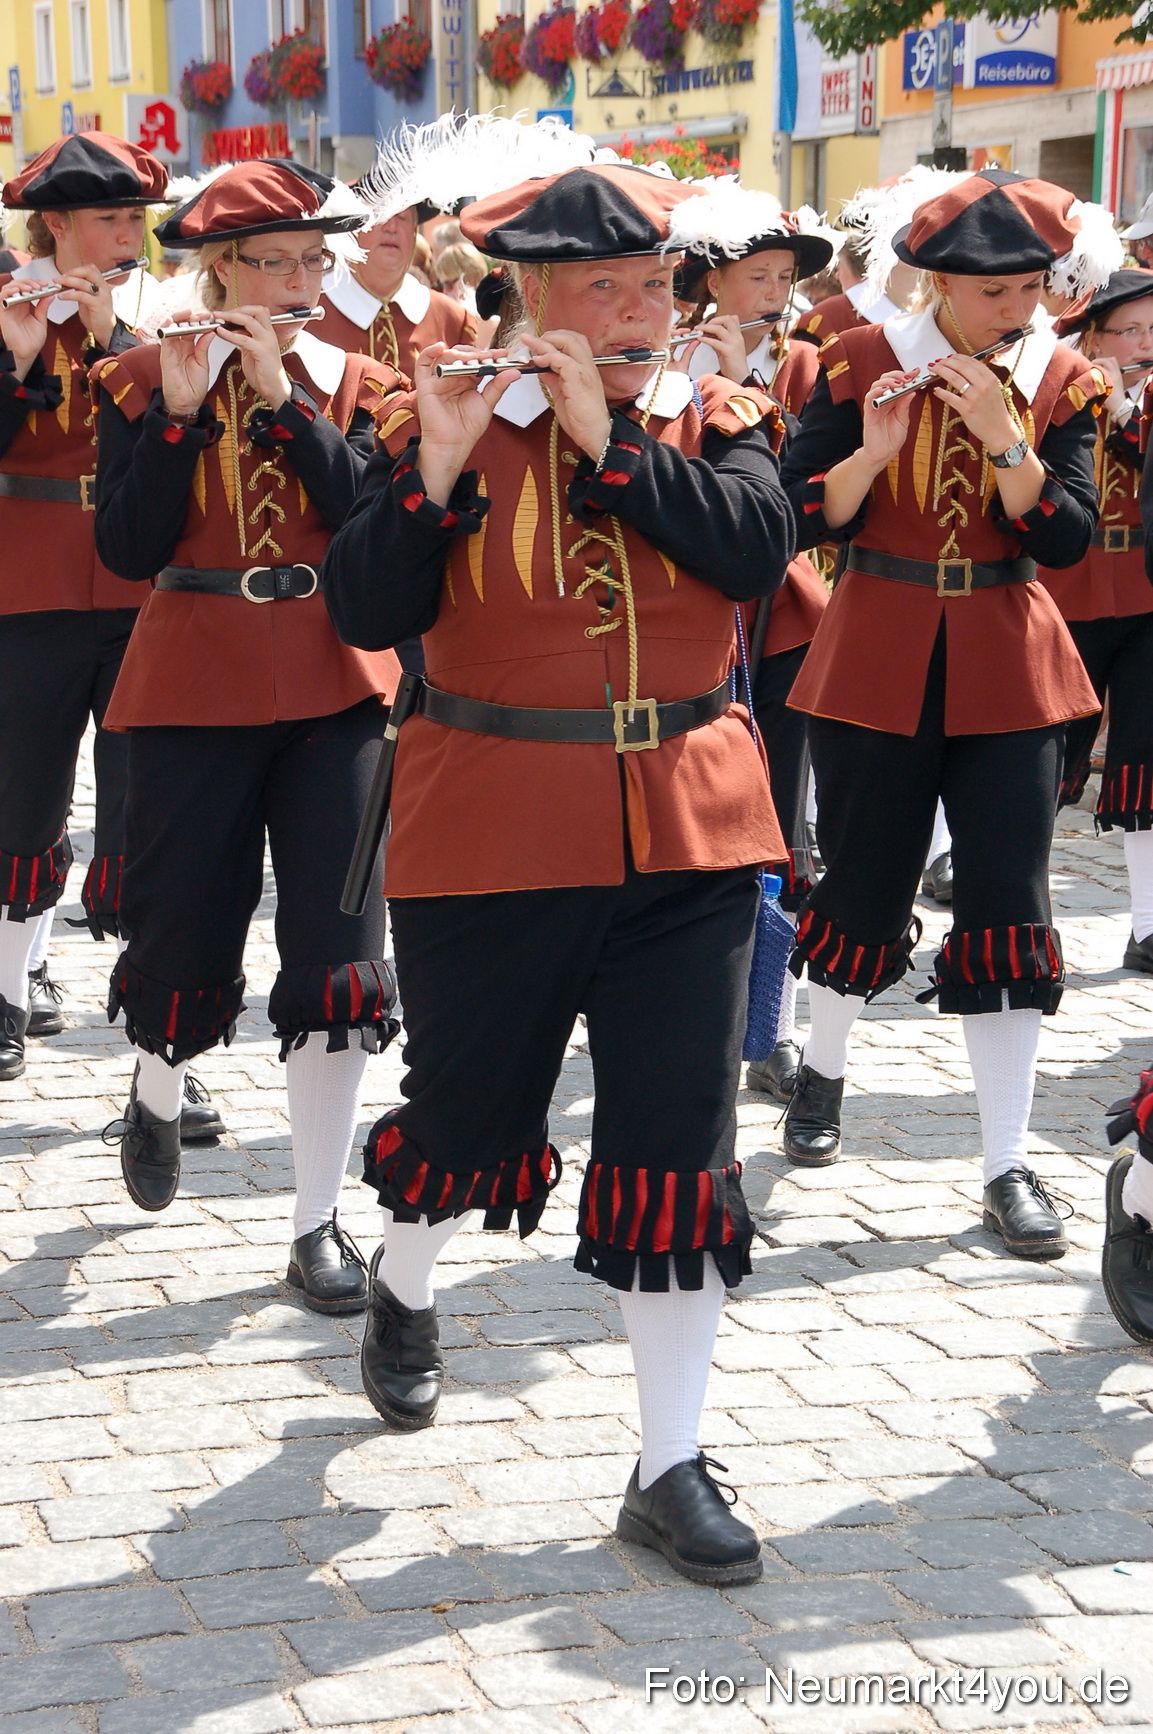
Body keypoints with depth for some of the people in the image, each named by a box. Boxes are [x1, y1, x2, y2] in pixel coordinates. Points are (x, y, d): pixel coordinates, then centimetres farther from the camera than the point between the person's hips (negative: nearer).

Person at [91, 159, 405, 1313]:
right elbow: (126, 549, -9)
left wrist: (285, 398, -15)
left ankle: (318, 1225, 4)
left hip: (334, 692, 1)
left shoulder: (356, 384, 6)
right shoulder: (142, 380, 2)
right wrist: (176, 410, -18)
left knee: (337, 958, -5)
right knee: (184, 947, 7)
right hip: (195, 691, -1)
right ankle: (155, 1098, 43)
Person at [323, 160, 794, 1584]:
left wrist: (607, 434, -17)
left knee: (681, 1140, -2)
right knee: (465, 1108, 13)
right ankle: (402, 1289, 48)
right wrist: (440, 460, -23)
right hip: (494, 833, -1)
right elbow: (368, 613, -11)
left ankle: (671, 1470, 9)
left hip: (687, 834, 2)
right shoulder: (450, 423, -3)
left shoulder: (715, 420, 4)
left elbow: (756, 552, -14)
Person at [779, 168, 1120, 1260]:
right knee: (863, 889, 8)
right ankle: (823, 1071, 38)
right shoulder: (862, 363, -4)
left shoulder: (1062, 381, 0)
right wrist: (872, 450, -24)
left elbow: (1068, 539, -9)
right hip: (876, 666, -1)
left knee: (1007, 909, -2)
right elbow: (801, 517, -7)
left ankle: (1008, 1166, 4)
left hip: (1008, 675, 1)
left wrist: (1002, 435, -21)